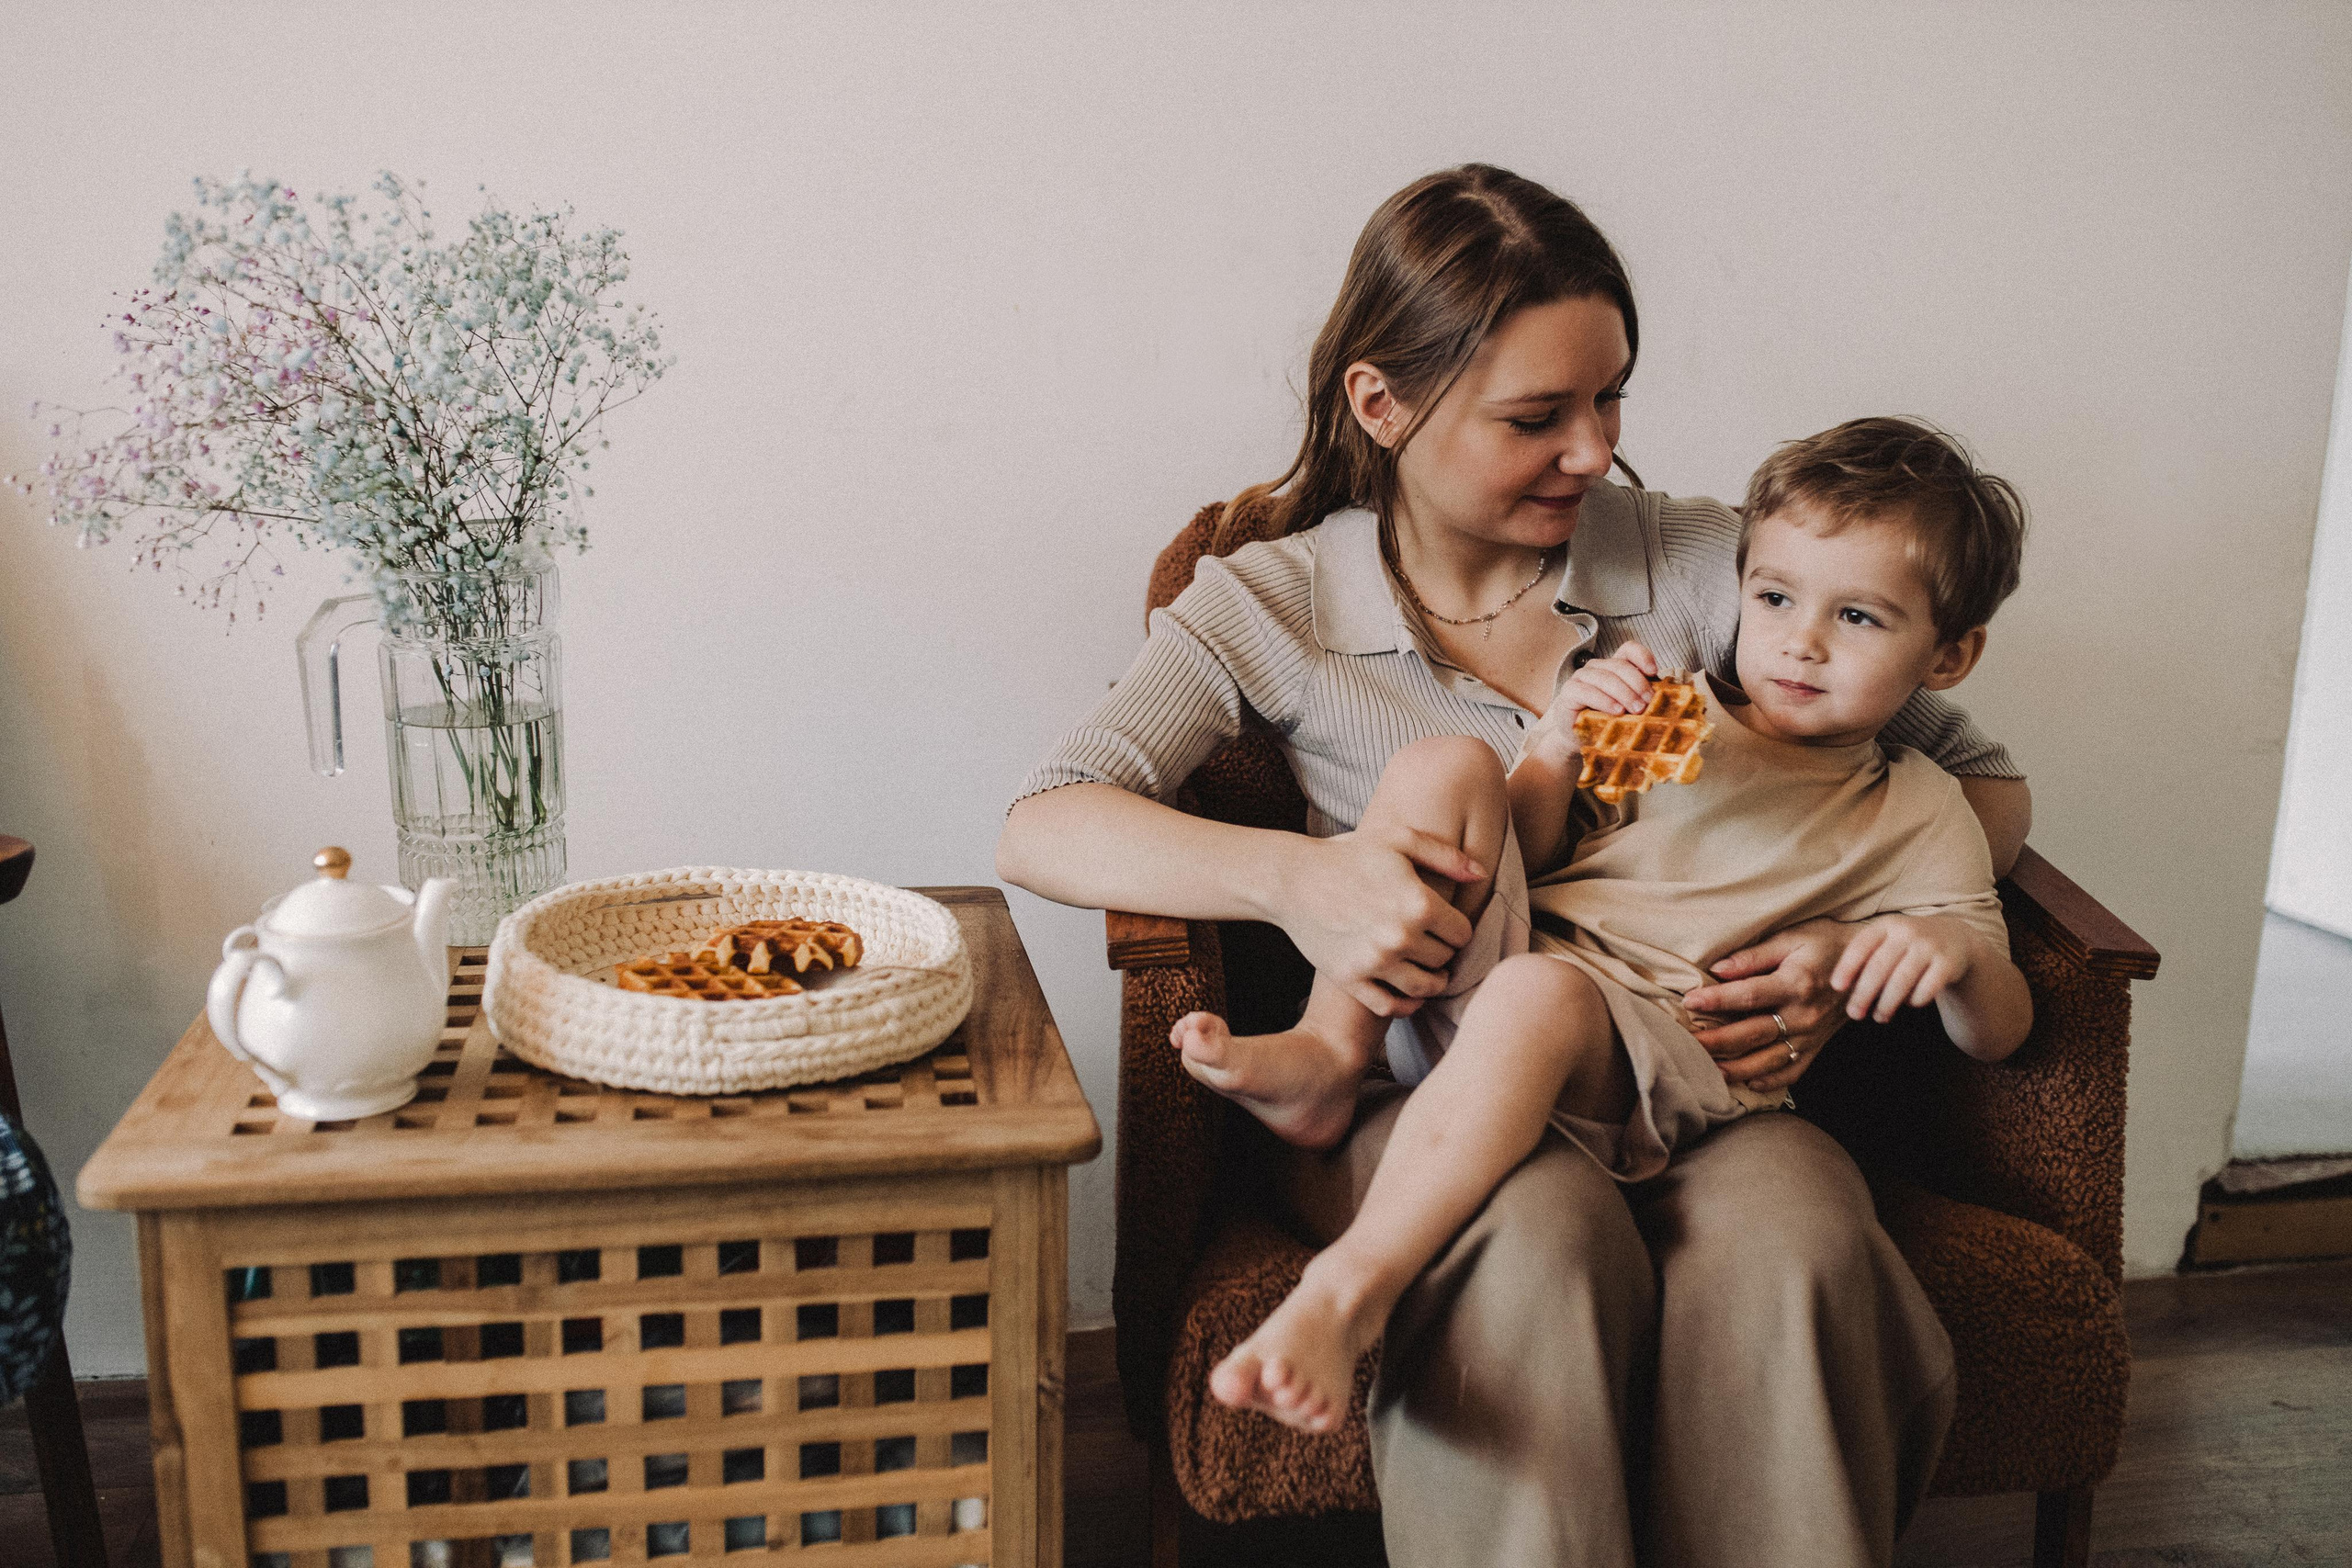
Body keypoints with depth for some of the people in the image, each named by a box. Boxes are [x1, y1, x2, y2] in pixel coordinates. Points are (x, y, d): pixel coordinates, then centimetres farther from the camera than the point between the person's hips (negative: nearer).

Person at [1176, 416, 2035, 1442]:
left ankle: (1349, 1289, -42)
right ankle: (1329, 1051, -16)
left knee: (1537, 995, -39)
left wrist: (1956, 950, -15)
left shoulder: (1917, 816, 12)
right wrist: (1556, 749, -3)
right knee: (1443, 766, -15)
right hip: (1492, 962, 5)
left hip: (1654, 1047, -4)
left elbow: (1998, 1034, 8)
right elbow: (1523, 849, 17)